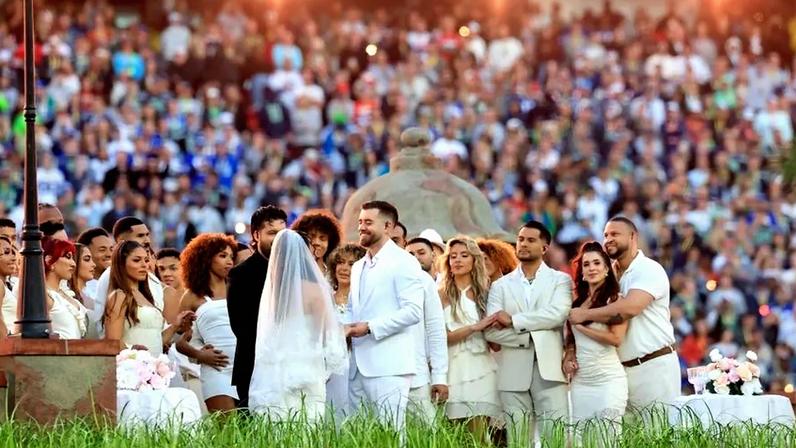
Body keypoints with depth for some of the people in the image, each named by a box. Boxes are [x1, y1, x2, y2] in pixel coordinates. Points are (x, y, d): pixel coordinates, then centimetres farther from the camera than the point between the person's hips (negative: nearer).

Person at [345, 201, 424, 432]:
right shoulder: (358, 267, 21)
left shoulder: (403, 262, -6)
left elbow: (413, 311, -15)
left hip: (388, 365, -8)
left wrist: (370, 327, -18)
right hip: (358, 364, 8)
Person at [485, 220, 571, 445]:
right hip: (513, 374, 2)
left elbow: (558, 314, -11)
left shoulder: (560, 280, 9)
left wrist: (513, 320, -8)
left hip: (549, 370, -2)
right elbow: (491, 331, 1)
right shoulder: (500, 285, 13)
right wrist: (529, 336, -9)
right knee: (518, 440, 1)